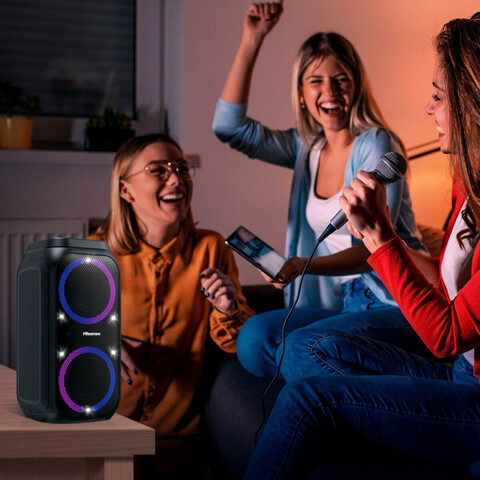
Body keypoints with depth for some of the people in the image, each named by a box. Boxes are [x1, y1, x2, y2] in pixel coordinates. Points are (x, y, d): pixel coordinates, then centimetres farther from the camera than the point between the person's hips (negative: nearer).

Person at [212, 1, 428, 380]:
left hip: (399, 306, -6)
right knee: (253, 339, -17)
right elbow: (229, 126, 8)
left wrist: (305, 265, -34)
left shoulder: (375, 144, -9)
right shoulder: (307, 148, 11)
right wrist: (252, 40, 4)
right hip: (345, 304, 7)